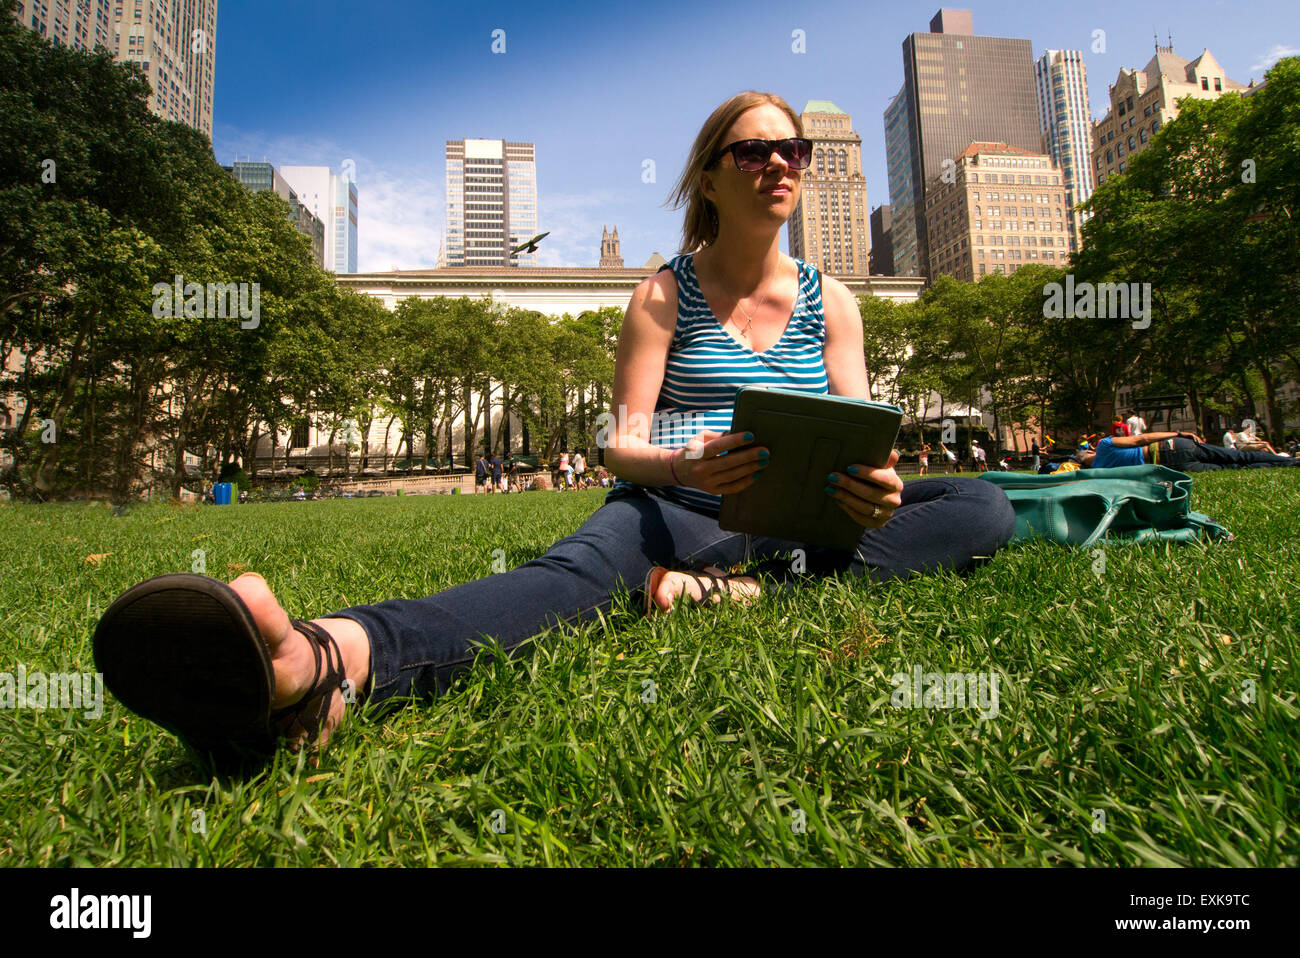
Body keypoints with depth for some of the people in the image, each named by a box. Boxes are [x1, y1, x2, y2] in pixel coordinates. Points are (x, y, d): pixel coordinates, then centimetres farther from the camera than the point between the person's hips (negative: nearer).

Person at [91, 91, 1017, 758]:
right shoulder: (664, 295, 4)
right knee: (582, 565, -36)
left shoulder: (830, 300, 12)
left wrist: (876, 484, -21)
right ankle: (330, 659, -64)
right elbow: (621, 441, -3)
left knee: (985, 508, -18)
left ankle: (746, 590, -36)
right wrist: (683, 463, -27)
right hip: (676, 506, -3)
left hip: (801, 514, 4)